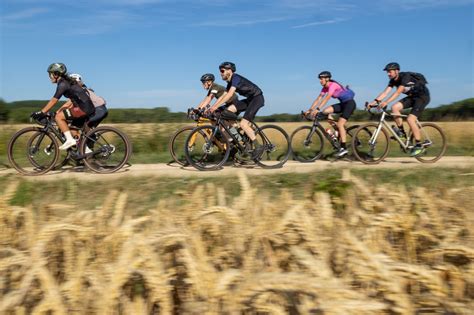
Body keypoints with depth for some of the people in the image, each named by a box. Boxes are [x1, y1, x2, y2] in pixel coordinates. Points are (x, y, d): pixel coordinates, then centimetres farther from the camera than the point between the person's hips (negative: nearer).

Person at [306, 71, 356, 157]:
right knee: (325, 111, -9)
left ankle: (344, 148, -13)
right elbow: (318, 99, 0)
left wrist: (317, 109, -43)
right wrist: (310, 110, -9)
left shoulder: (333, 85, -22)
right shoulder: (325, 88, 3)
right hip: (342, 103, 8)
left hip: (350, 103, -8)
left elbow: (326, 98, -34)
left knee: (340, 124, -18)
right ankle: (339, 132, 2)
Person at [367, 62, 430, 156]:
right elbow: (385, 92, -13)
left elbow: (398, 92, -38)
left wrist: (386, 102, -50)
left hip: (422, 96, -8)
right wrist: (375, 101, -27)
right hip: (412, 96, 8)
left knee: (410, 119, -20)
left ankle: (419, 145, -10)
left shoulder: (405, 76, -26)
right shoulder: (393, 80, -3)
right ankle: (401, 131, -2)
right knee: (394, 107, -15)